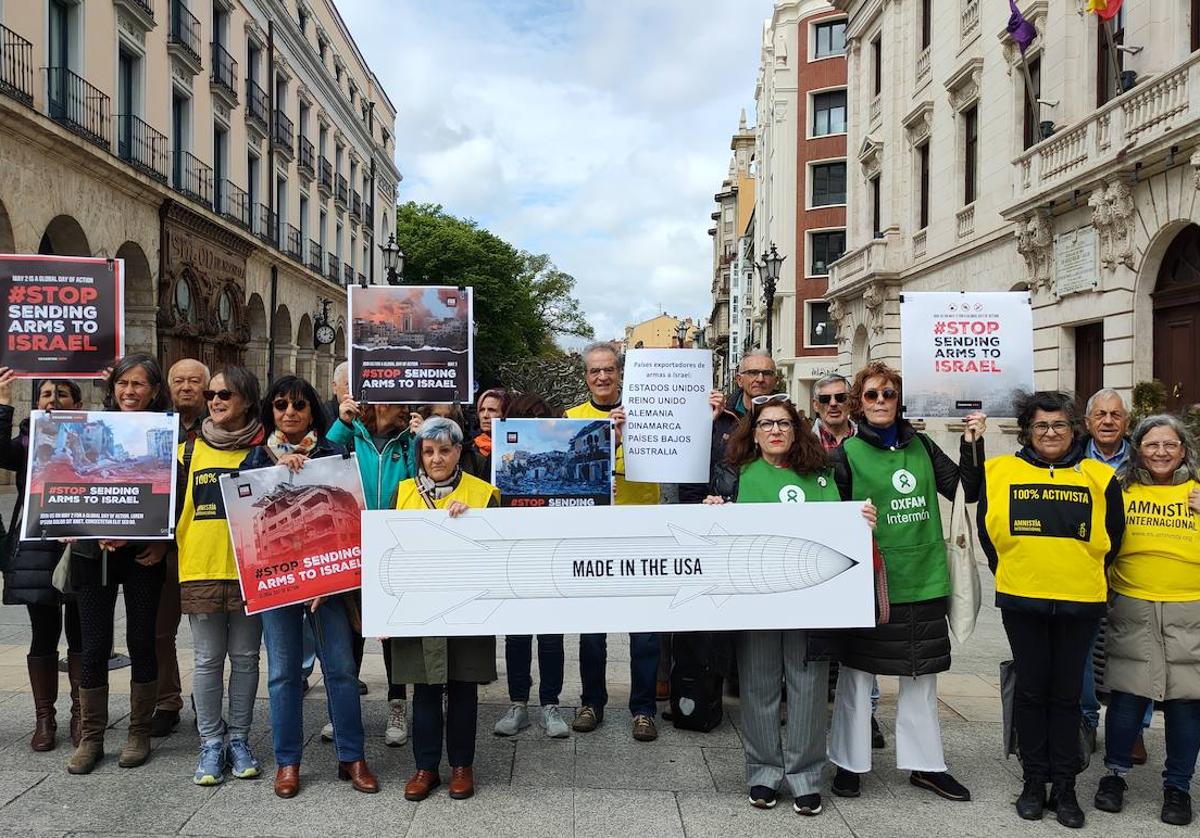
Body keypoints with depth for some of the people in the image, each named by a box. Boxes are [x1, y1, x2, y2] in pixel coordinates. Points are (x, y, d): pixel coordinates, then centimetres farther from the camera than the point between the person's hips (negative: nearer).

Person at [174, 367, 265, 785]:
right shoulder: (191, 449, 7)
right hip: (200, 568, 1)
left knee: (245, 657, 9)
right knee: (207, 660, 7)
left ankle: (239, 739, 22)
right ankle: (211, 743, 19)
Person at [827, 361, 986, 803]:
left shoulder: (921, 445, 7)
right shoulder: (846, 453, -4)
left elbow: (966, 490, 6)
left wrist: (973, 443, -4)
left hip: (924, 580, 4)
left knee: (922, 673, 14)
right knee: (857, 670, 7)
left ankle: (925, 763, 28)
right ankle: (849, 763, 21)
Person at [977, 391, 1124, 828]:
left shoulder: (1100, 478, 2)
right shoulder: (999, 472, 1)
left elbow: (1111, 541, 8)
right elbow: (988, 533, 7)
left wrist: (1087, 578, 6)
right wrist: (1009, 574, 5)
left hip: (1080, 602, 0)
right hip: (1021, 600, 0)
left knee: (1066, 693, 8)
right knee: (1031, 690, 8)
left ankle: (1065, 787, 18)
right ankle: (1033, 781, 19)